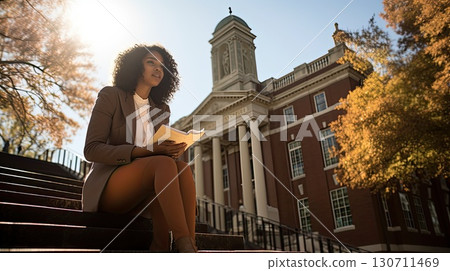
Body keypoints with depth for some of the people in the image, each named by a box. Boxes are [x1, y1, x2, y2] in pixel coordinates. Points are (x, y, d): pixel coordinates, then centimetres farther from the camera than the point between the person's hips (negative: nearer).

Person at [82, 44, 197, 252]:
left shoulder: (162, 110, 17)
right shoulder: (111, 96, 2)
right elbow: (91, 149, -9)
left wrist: (173, 150, -11)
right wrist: (144, 151, -22)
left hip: (143, 192, 5)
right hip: (107, 186, -4)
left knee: (182, 167, -29)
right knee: (165, 164, -34)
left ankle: (160, 247, -41)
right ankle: (185, 247, -46)